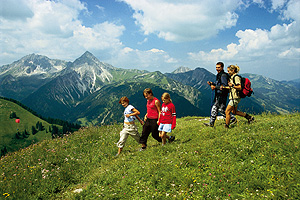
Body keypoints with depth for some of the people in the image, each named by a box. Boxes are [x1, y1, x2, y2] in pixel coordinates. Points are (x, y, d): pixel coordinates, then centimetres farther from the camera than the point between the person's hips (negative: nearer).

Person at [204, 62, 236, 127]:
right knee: (214, 109, 9)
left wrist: (215, 87, -22)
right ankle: (211, 123, 13)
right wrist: (211, 84, 9)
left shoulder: (223, 75, -15)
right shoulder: (219, 75, 16)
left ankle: (233, 119, 9)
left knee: (221, 109, -5)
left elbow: (224, 86, -22)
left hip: (222, 96, -10)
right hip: (218, 95, 10)